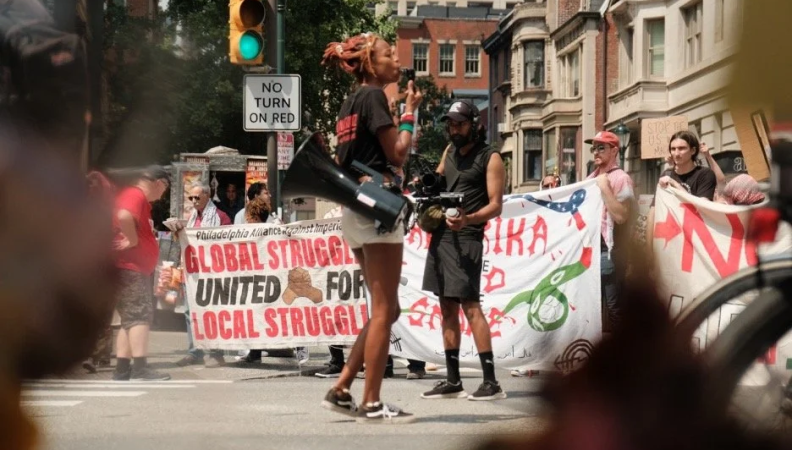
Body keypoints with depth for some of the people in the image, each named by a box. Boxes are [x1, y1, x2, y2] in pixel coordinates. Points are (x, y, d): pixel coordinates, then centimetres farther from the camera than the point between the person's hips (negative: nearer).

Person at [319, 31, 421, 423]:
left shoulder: (350, 103, 18)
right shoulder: (372, 96, -9)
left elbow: (342, 162, 20)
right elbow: (397, 154, -11)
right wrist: (410, 111, -2)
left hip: (355, 211, 10)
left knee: (386, 310, 13)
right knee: (384, 310, -7)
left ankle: (341, 390, 9)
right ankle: (371, 404, -7)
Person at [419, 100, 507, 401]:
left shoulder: (490, 158, -3)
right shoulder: (450, 152, 18)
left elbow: (496, 205, -9)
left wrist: (468, 219, -27)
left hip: (466, 238, -7)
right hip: (440, 235, 7)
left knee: (470, 305, -13)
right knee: (447, 307, 8)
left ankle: (491, 382, -13)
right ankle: (453, 382, 13)